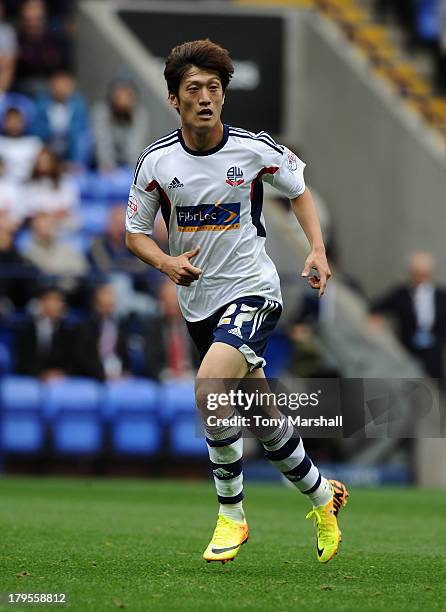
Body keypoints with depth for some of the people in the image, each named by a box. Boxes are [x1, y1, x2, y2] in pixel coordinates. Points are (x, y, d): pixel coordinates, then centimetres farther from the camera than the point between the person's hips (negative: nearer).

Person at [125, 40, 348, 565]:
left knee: (209, 388, -27)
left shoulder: (254, 149, -9)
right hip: (198, 301, 4)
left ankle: (231, 513, -11)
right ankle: (322, 495, 36)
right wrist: (167, 263, -15)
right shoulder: (156, 161, -5)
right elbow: (135, 232, 5)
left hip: (251, 290, -4)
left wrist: (318, 250, -3)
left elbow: (299, 190, 10)